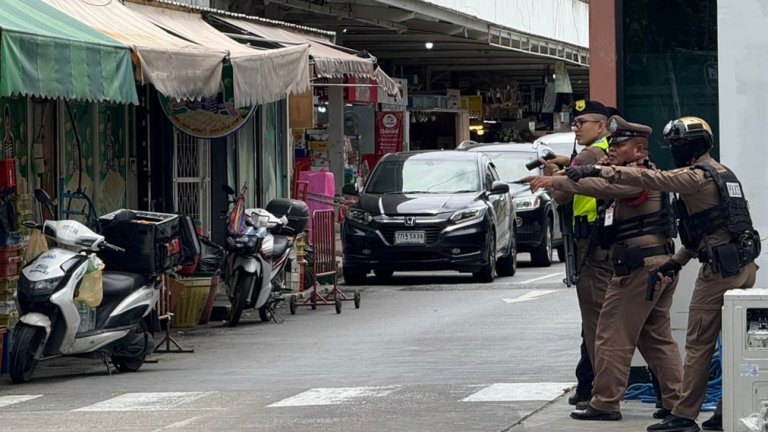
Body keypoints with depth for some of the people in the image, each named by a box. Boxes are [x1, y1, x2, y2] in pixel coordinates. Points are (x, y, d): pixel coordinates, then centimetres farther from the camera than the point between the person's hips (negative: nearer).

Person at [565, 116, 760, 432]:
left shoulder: (696, 176, -10)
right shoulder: (722, 174, 19)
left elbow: (649, 179, -22)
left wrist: (598, 171, -25)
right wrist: (677, 261, 21)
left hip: (720, 269, -9)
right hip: (745, 267, 9)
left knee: (699, 344, -4)